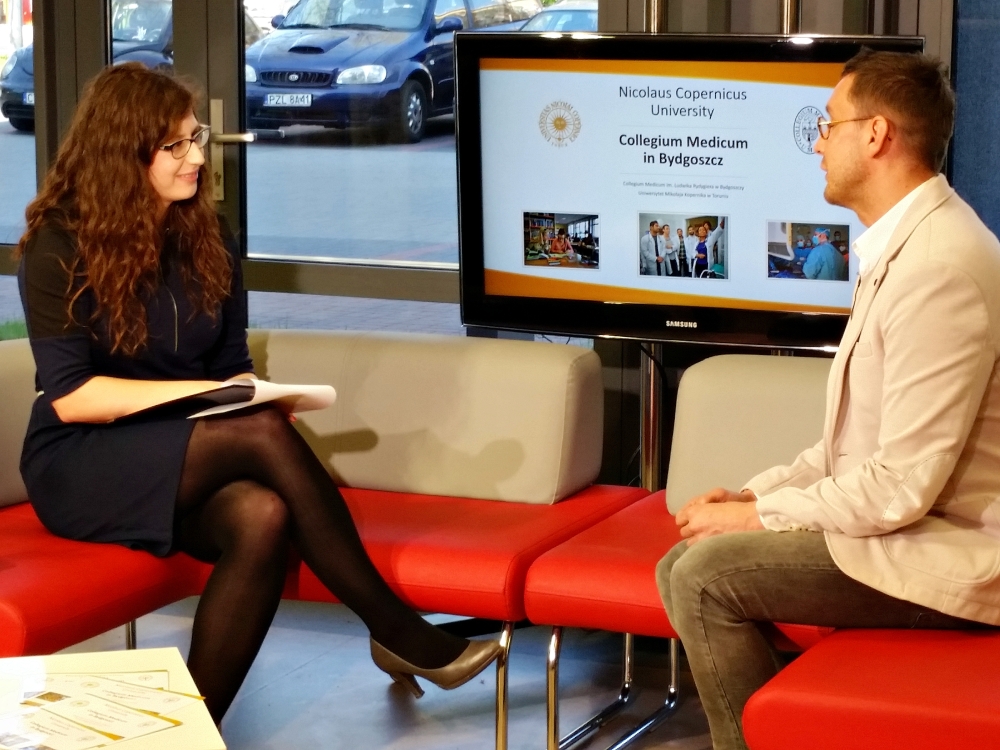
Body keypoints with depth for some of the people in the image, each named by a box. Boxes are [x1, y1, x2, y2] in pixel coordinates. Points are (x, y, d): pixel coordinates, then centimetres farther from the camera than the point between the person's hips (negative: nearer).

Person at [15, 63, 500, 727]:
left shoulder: (207, 240, 7)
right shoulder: (60, 247, -8)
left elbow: (233, 366, 12)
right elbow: (69, 397, -14)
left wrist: (247, 393, -12)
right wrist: (196, 392, -20)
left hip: (179, 461, 5)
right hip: (81, 464, -5)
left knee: (262, 516, -33)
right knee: (264, 433, -31)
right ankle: (397, 631, -23)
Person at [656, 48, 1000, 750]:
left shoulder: (940, 268, -23)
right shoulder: (904, 246, 11)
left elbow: (903, 486, -25)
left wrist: (760, 516, -13)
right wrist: (752, 494, 6)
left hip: (941, 554, -10)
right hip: (896, 522, 10)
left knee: (707, 578, -17)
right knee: (683, 565, 4)